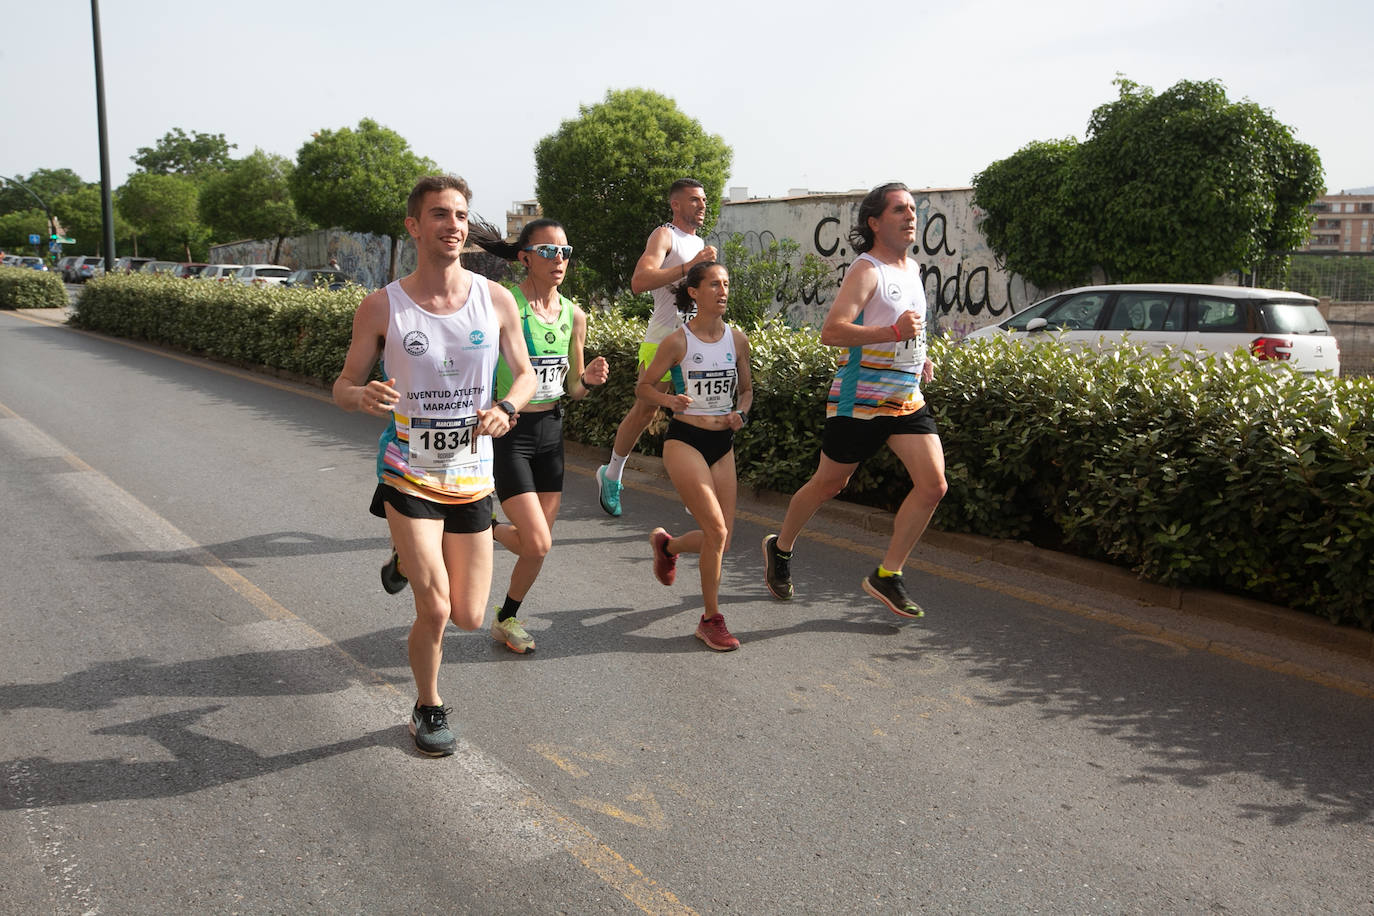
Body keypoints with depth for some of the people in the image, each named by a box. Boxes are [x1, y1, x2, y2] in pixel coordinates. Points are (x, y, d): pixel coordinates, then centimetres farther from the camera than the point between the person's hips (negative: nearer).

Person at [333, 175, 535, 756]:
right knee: (435, 611, -10)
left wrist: (506, 407, -14)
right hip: (409, 474, -3)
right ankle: (428, 709, 20)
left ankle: (409, 560, 41)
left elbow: (525, 373, 9)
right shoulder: (381, 307, -7)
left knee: (468, 618, 8)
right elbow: (343, 386, 1)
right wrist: (361, 395, -24)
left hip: (472, 475, 3)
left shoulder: (496, 300, -2)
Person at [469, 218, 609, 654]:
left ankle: (506, 619, 36)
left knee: (538, 542, 12)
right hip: (507, 431, -6)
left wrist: (588, 379, -7)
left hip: (550, 430, 6)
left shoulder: (574, 316, 5)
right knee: (537, 544, -12)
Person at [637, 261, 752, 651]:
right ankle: (711, 619, 2)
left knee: (721, 541, 6)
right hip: (685, 440, -5)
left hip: (723, 444, 6)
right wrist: (669, 400, -20)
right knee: (716, 530, -15)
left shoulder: (737, 339, 4)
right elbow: (643, 387, -1)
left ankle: (666, 545, 39)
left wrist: (741, 414, -4)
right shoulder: (678, 342, -9)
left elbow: (746, 389, 16)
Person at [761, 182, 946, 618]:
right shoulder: (866, 270, -13)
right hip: (860, 399, -7)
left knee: (933, 484, -7)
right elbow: (831, 331, -26)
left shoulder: (912, 268, 14)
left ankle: (886, 574, 5)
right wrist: (894, 332, -34)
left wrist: (918, 359, 13)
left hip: (907, 398, 7)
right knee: (827, 484, 8)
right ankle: (780, 548, 33)